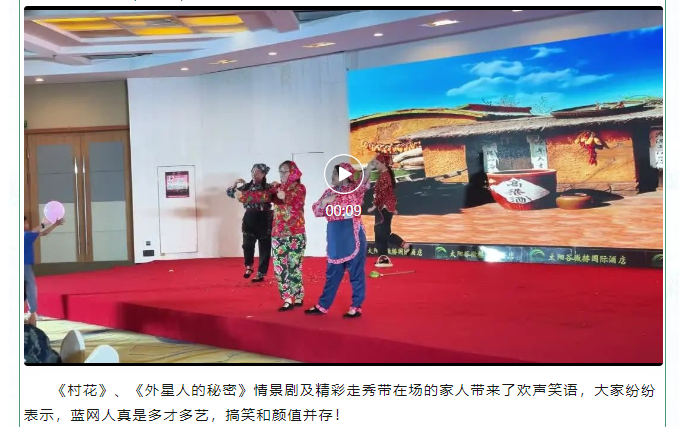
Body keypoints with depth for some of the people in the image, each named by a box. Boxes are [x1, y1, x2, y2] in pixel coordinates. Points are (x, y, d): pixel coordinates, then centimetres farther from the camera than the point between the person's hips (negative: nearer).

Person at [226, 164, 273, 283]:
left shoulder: (268, 188, -1)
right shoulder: (247, 186, 8)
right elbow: (229, 193, 9)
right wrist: (236, 183, -5)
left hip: (264, 220, -2)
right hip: (249, 219, 2)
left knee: (264, 247, 3)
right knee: (247, 244, -11)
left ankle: (261, 273, 14)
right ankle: (249, 266, 16)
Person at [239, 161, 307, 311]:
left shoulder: (300, 188, 0)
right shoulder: (276, 188, 13)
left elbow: (294, 200, -20)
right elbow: (262, 195, -1)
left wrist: (284, 195, -38)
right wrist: (243, 195, -15)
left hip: (296, 234, -5)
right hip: (278, 234, 5)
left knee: (294, 266, -3)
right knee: (280, 268, 2)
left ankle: (298, 298, 9)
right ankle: (287, 300, 7)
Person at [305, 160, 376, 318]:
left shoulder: (354, 190, -4)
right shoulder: (329, 192, 12)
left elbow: (363, 183, -26)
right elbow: (317, 211, 11)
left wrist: (369, 168, -46)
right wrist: (325, 201, -10)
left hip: (353, 237, -6)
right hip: (335, 238, 6)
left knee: (356, 272, 1)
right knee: (332, 273, 14)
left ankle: (356, 307, 10)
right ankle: (322, 305, 23)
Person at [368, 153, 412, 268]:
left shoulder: (384, 176, -16)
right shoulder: (385, 175, 14)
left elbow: (381, 193, -22)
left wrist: (374, 206, -18)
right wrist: (393, 208, 24)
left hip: (384, 207, -10)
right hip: (384, 207, 10)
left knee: (384, 232, -8)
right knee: (380, 233, 9)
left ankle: (405, 245, -3)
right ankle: (383, 258, 10)